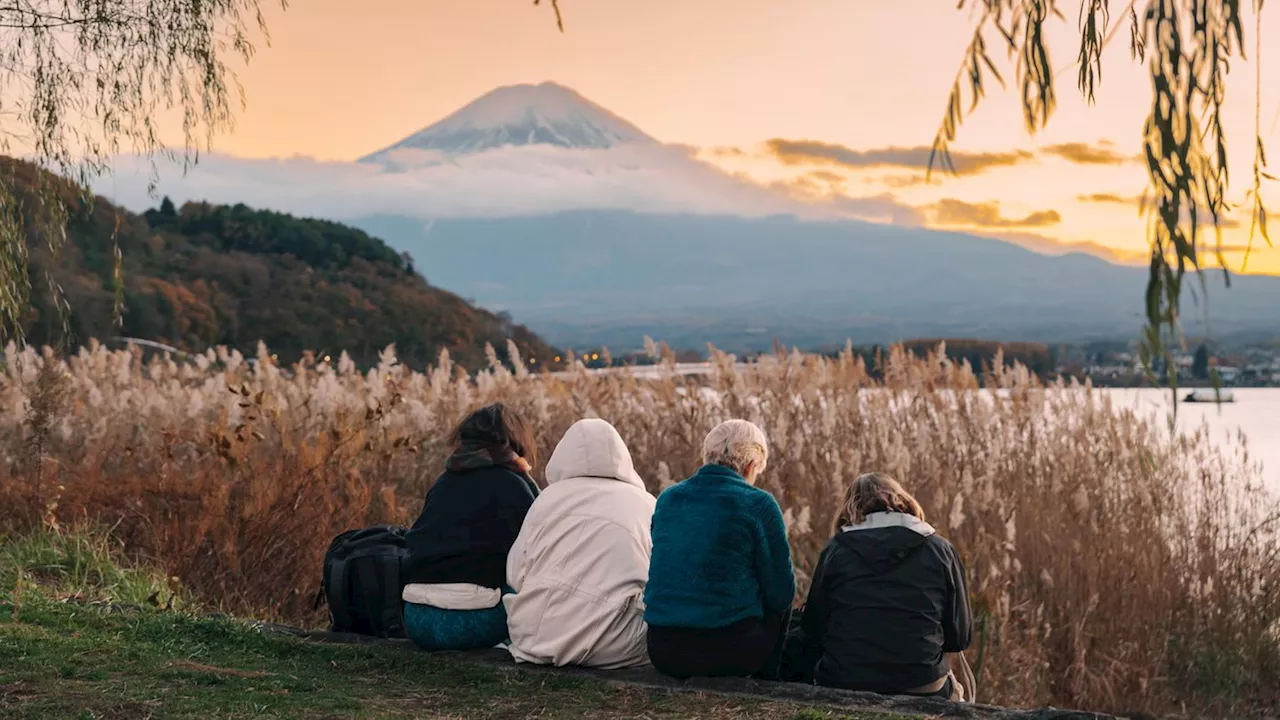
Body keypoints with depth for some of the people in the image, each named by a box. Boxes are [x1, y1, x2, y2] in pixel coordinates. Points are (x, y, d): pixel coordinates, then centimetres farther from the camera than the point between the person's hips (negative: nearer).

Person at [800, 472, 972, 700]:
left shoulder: (835, 551, 3)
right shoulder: (940, 551, 3)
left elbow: (813, 633, 5)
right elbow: (960, 637, 7)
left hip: (842, 684, 0)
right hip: (921, 688, 0)